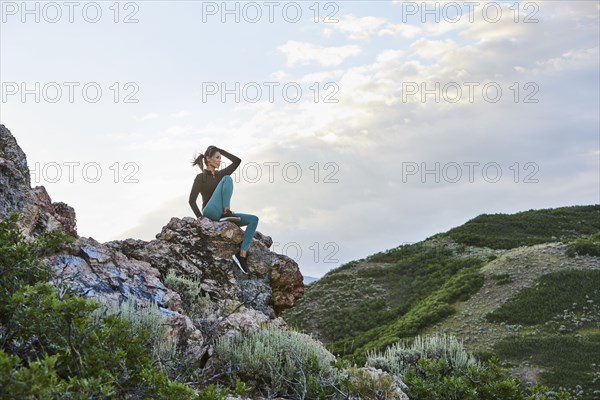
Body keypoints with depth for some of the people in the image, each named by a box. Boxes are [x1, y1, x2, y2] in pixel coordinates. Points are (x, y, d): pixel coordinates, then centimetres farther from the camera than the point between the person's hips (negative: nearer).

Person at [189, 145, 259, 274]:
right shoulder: (200, 177, 2)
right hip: (210, 212, -7)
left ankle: (242, 254, -23)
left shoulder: (220, 175, 20)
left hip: (222, 216, 7)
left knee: (254, 219, -12)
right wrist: (199, 216, -17)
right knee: (228, 179, -19)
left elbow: (237, 161, 14)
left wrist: (219, 150, 16)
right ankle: (227, 213, -28)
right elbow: (192, 200, -5)